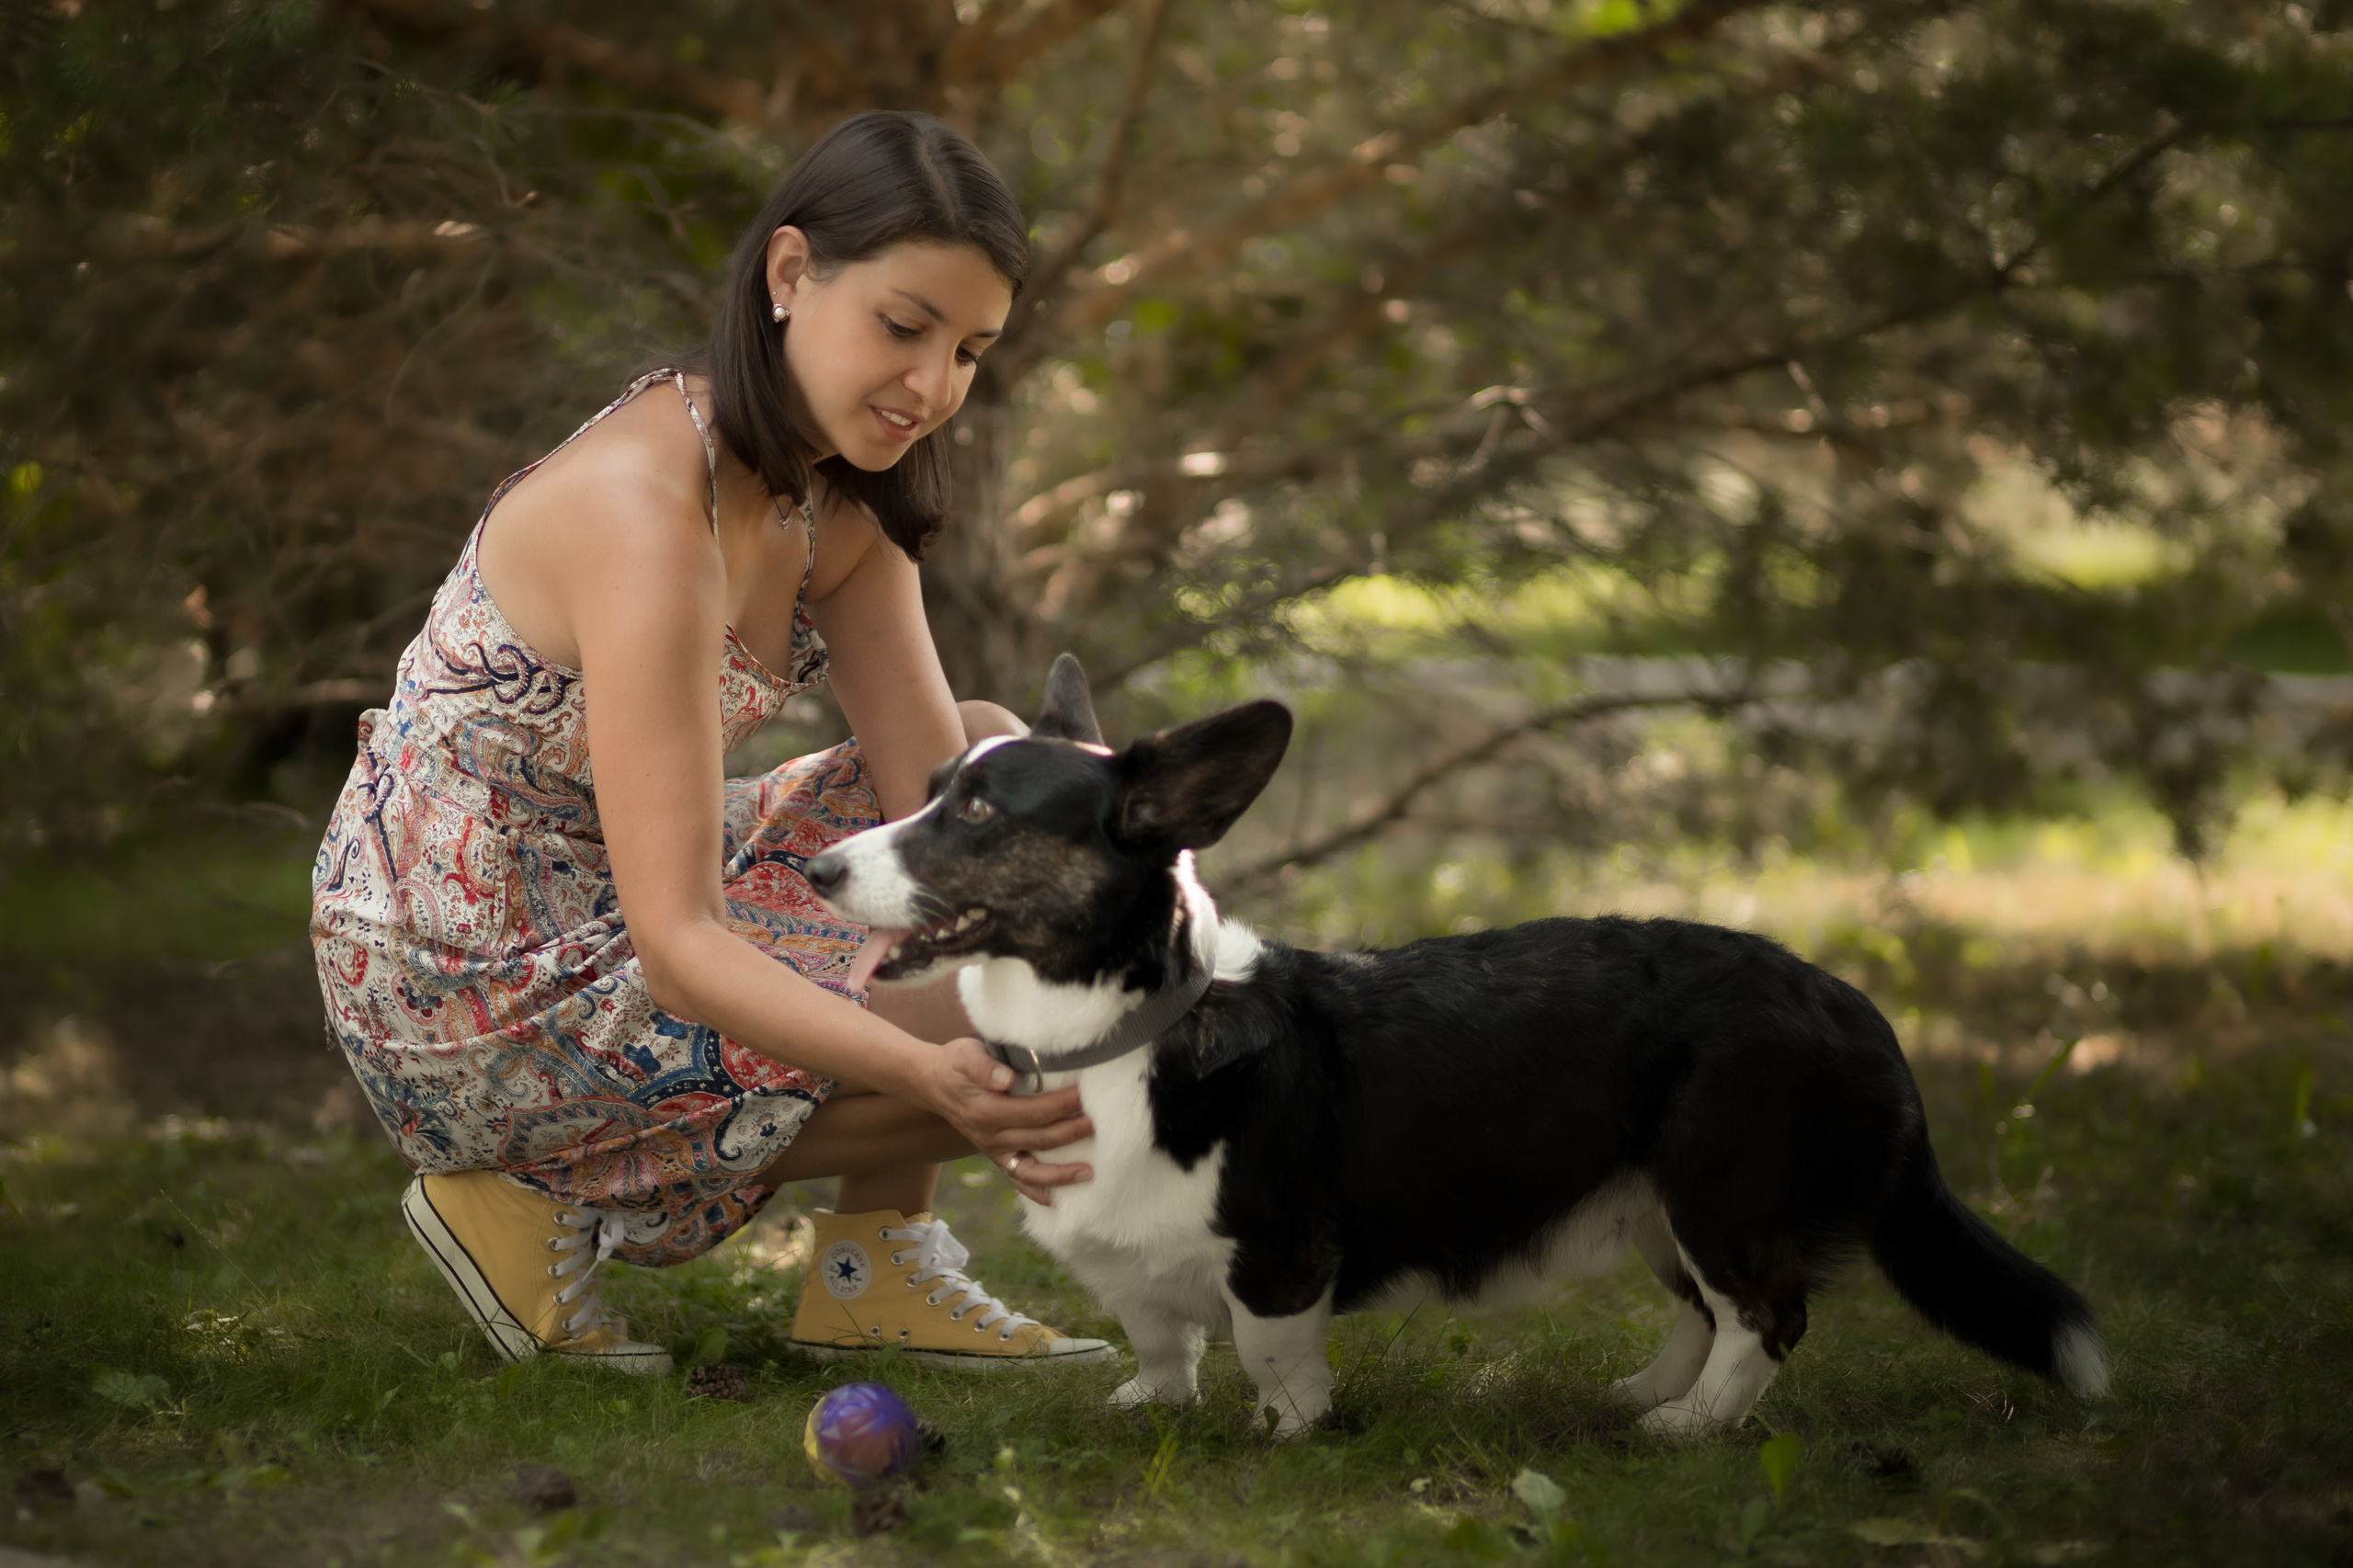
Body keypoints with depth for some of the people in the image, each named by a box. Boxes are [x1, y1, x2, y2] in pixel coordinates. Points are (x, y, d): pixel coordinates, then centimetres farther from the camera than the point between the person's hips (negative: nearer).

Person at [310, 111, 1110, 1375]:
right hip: (472, 998, -10)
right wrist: (937, 1076, -45)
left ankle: (873, 1265, 9)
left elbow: (939, 786, -3)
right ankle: (540, 1197, -2)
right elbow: (680, 943, -32)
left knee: (1002, 761, 10)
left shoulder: (835, 492, 1)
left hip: (597, 905, 10)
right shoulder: (646, 511, -28)